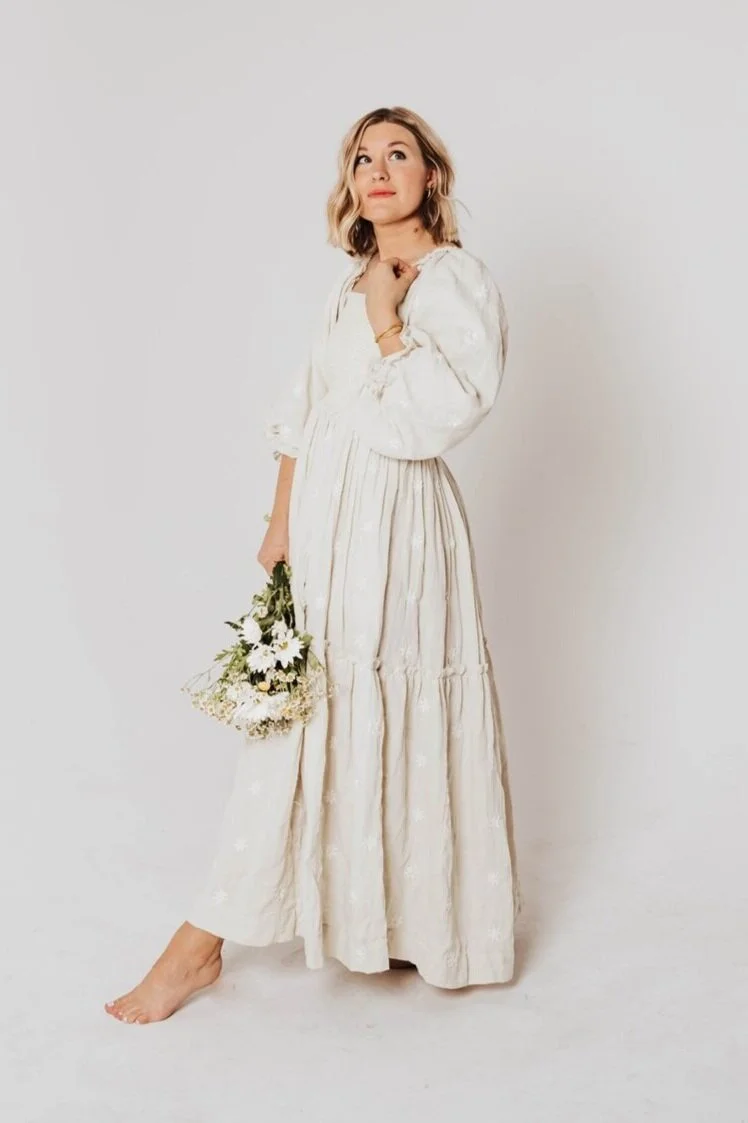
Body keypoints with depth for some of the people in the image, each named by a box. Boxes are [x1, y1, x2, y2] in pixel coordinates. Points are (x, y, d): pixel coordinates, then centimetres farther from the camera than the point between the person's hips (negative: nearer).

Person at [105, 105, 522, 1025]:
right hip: (322, 517, 7)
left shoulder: (459, 281, -5)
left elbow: (443, 412, -18)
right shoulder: (350, 282, 16)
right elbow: (303, 413, 15)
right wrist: (281, 523, 8)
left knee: (394, 723, -1)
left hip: (396, 525, -6)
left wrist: (387, 320, -16)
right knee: (292, 711, 8)